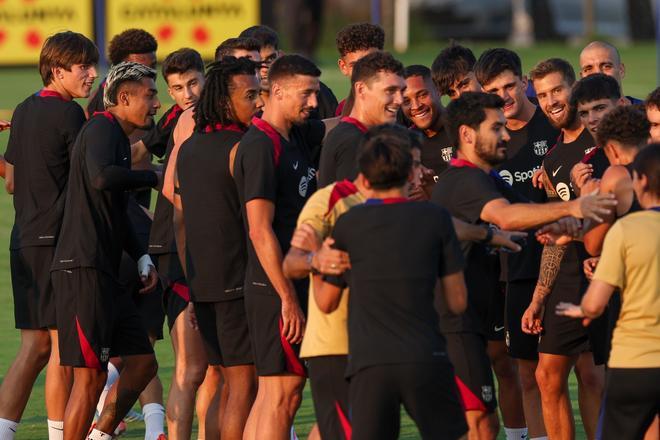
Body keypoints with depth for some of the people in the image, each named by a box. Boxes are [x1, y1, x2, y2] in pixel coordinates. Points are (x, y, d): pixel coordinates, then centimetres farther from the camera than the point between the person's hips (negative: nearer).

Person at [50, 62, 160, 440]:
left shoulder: (120, 137, 21)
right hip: (83, 270, -10)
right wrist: (152, 177, -15)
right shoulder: (103, 129, -9)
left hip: (105, 273, 10)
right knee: (91, 376, -8)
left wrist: (142, 258, 17)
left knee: (143, 363, 10)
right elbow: (101, 178, -30)